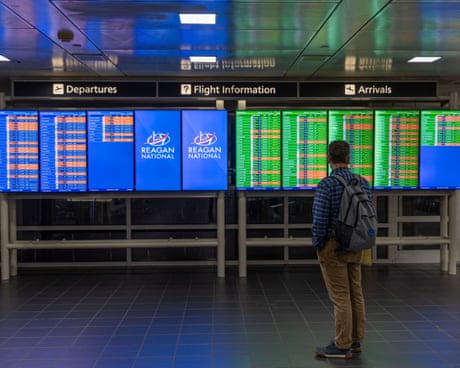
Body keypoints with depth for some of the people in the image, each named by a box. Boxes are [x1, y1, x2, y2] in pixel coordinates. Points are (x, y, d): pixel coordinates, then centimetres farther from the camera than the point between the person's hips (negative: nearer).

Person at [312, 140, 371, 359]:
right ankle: (355, 341, 23)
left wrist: (316, 244, -5)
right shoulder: (363, 182, 3)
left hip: (332, 246, -7)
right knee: (355, 294, 13)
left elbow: (319, 220, -19)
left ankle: (342, 346, 5)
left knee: (340, 297, -2)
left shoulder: (326, 185, -16)